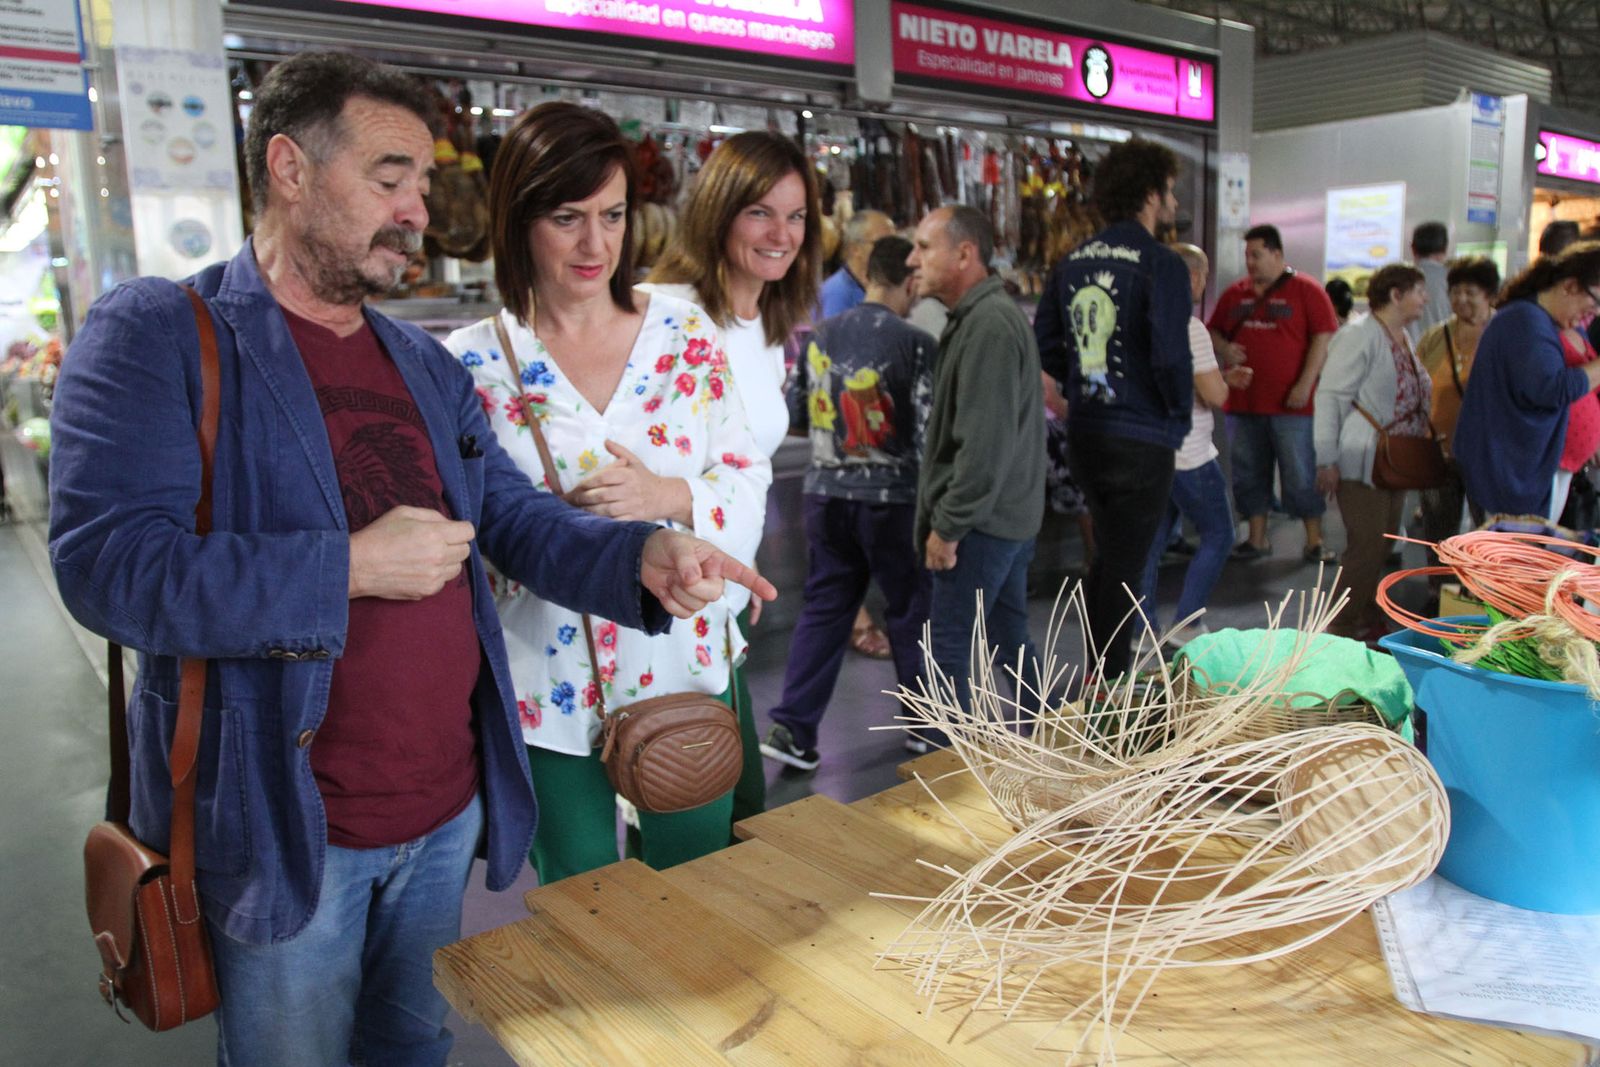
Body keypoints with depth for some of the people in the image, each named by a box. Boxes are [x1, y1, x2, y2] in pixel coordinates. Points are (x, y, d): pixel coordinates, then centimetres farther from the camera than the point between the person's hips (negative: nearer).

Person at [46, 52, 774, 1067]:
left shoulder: (427, 365, 10)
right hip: (284, 827, -5)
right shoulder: (156, 335, -11)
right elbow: (107, 563, -22)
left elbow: (516, 515, 5)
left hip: (451, 809, 6)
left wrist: (645, 555, -14)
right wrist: (350, 568, -25)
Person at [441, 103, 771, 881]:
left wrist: (669, 497, -17)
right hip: (549, 689, -1)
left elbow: (749, 483, 1)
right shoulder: (470, 365, -6)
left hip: (684, 668, 2)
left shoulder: (688, 338, 0)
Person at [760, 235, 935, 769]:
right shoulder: (916, 344, -11)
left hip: (826, 491, 4)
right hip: (891, 497, -4)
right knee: (911, 610, 12)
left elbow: (792, 417, 8)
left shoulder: (821, 335, 3)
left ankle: (791, 727, 10)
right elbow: (929, 432, -14)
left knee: (824, 608, 12)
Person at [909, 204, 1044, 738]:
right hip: (1008, 514, 10)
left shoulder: (989, 324, -19)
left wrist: (947, 523, -19)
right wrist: (945, 514, 18)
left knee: (951, 644, 0)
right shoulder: (981, 316, 14)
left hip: (984, 520, -10)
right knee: (1009, 635, 19)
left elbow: (985, 443, -25)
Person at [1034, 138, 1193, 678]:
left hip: (1084, 431, 7)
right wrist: (1180, 412, -6)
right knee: (1126, 568, 5)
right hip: (1141, 440, -7)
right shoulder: (1161, 264, -15)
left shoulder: (1073, 261, 6)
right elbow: (1171, 357, -23)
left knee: (1106, 554, 22)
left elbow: (1043, 340, 9)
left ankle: (1098, 669, 34)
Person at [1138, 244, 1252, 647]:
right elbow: (1215, 395, -19)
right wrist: (1223, 381, 3)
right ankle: (1186, 624, 7)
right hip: (1188, 456, -8)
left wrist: (1222, 376, 18)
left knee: (1151, 540, 13)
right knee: (1217, 535, 8)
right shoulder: (1189, 327, -17)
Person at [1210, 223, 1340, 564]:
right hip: (1244, 401, 5)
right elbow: (1213, 330, 20)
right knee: (1248, 473, 10)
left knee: (1301, 474, 0)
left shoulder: (1306, 291, -2)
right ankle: (1257, 539, 21)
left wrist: (1305, 384, -14)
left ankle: (1315, 541, 11)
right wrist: (1224, 348, -3)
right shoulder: (1234, 293, 10)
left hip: (1290, 404, -4)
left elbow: (1323, 338, -6)